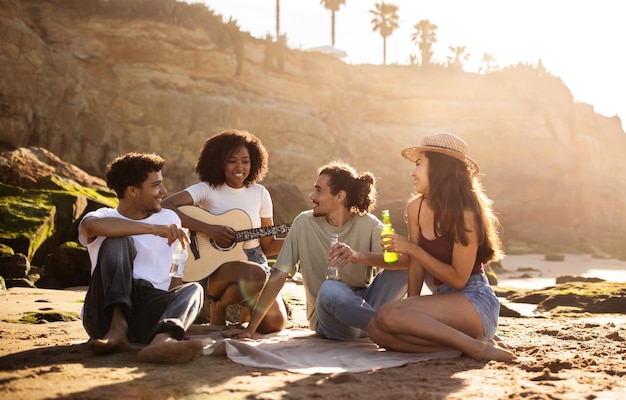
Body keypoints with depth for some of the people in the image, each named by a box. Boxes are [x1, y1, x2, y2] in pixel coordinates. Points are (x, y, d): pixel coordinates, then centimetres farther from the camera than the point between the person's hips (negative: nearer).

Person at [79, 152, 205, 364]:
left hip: (148, 314, 3)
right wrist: (154, 229, -27)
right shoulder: (104, 216, 6)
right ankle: (117, 329, -36)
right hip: (106, 312, -3)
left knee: (193, 288, -25)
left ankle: (161, 340, -59)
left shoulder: (169, 218, 18)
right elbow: (92, 226, -22)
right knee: (118, 241, -20)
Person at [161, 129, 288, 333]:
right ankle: (218, 307, -6)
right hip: (216, 266, -4)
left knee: (275, 322, -21)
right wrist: (208, 228, -24)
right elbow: (164, 206, -21)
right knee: (255, 274, -37)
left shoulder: (260, 193, 6)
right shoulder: (207, 190, -6)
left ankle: (247, 310, 15)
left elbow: (268, 245, 10)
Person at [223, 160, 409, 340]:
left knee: (402, 269, -21)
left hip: (362, 305, 1)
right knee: (330, 289, -37)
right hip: (326, 318, -1)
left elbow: (406, 261, -21)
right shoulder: (304, 223, -4)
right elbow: (278, 276, -4)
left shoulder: (369, 225, -4)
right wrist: (250, 328, -9)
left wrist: (359, 256, -37)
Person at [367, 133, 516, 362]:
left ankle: (475, 346, -20)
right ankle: (461, 340, -10)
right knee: (377, 330, -16)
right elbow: (416, 267, 5)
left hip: (475, 302, -8)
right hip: (443, 300, 8)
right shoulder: (415, 208, 4)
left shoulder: (464, 214, -16)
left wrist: (412, 249, -16)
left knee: (388, 315, -28)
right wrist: (412, 312, -3)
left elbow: (458, 279, -16)